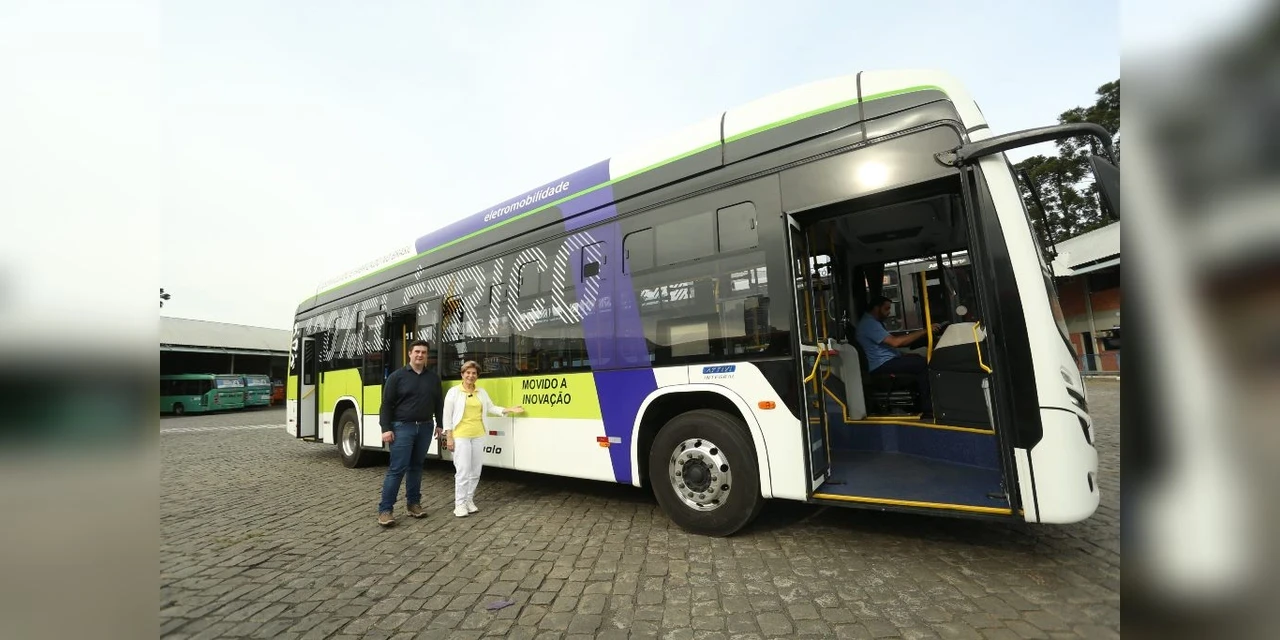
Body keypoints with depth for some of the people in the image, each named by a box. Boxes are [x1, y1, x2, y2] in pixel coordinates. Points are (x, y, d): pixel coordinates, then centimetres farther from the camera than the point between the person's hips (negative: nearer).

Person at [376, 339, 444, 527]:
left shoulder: (433, 377, 8)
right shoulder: (397, 376, -4)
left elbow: (438, 403, 14)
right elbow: (386, 404, -5)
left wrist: (439, 424, 13)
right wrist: (386, 428, -11)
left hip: (425, 428, 4)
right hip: (402, 427, -4)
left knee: (416, 467, 12)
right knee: (397, 469, -5)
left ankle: (414, 503, 21)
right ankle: (385, 509, 3)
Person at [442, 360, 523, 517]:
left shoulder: (482, 392, 12)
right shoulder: (454, 392, -2)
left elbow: (492, 408, 13)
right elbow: (447, 416, -3)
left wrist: (509, 410, 2)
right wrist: (449, 437, -8)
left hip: (478, 436, 5)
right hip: (461, 436, -5)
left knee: (475, 471, 8)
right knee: (463, 470, -7)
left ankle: (469, 500, 21)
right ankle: (460, 504, 4)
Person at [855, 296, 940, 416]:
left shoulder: (873, 322, 19)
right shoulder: (869, 323, -16)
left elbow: (892, 341, 20)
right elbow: (895, 342, -25)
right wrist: (923, 331, -21)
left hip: (887, 360, 11)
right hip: (881, 365, -11)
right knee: (924, 364, -16)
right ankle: (927, 409, -12)